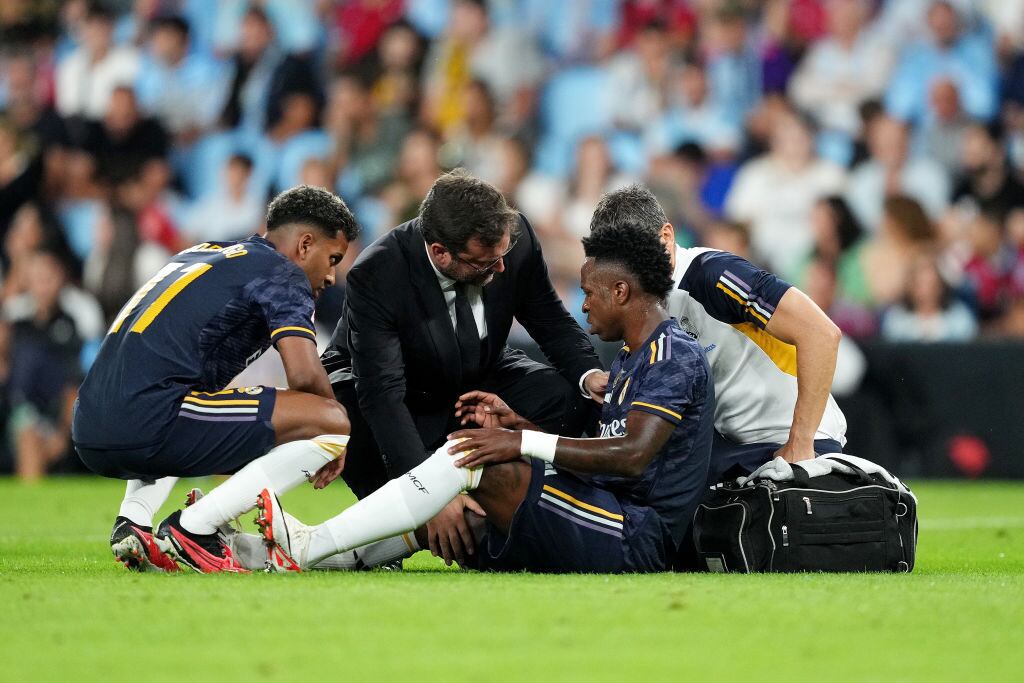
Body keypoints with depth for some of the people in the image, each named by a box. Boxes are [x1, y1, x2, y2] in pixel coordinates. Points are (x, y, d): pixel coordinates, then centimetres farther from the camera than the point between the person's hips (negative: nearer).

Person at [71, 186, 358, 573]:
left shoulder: (199, 256, 28)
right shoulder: (281, 273, 4)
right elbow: (305, 375, -10)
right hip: (148, 425, -9)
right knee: (333, 421, -5)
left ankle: (133, 519, 14)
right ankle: (193, 528, -9)